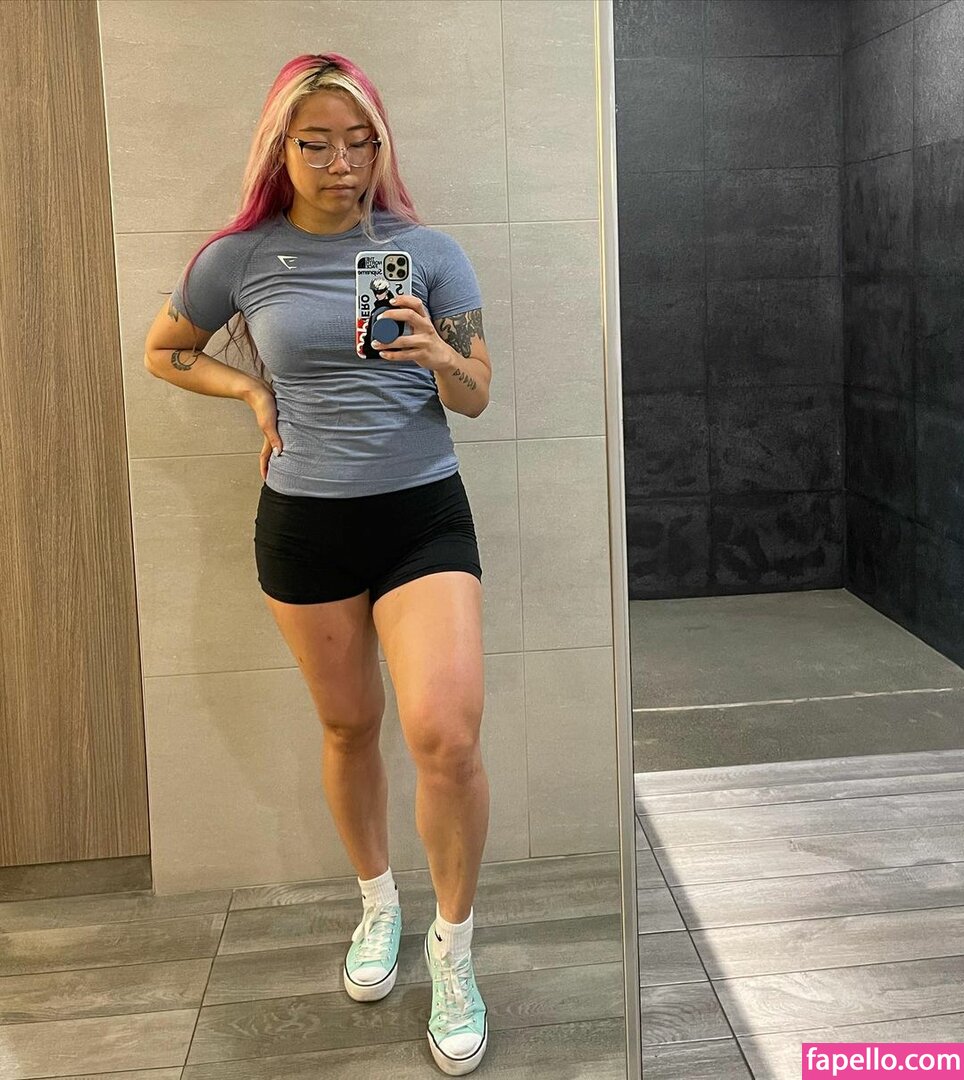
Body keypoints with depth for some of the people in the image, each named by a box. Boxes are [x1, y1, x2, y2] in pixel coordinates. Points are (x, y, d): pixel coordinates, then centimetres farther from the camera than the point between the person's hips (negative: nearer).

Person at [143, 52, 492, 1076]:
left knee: (447, 737, -14)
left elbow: (476, 396, 0)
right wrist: (254, 391, 1)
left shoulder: (427, 250, -1)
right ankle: (378, 904, 38)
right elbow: (163, 351, 16)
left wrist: (436, 355, -22)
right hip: (303, 524, 1)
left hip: (422, 514, -1)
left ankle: (452, 947, 9)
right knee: (348, 726, 14)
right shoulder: (240, 257, 0)